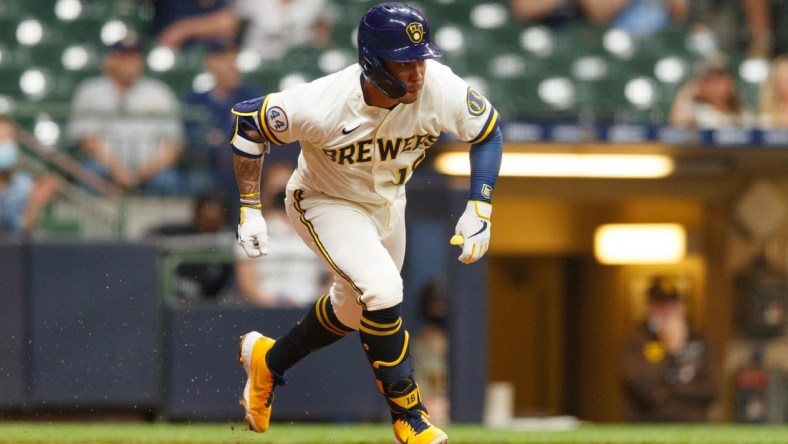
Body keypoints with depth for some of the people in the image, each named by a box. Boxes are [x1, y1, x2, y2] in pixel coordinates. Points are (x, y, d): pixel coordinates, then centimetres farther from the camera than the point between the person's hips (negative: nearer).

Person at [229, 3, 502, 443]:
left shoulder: (441, 90, -28)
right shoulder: (323, 106, -37)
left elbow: (487, 130, -8)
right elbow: (248, 119, -22)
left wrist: (480, 210, -16)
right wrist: (250, 209, -21)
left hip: (387, 204, 5)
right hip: (326, 204, -5)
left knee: (353, 311, 21)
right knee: (382, 290, -27)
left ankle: (268, 360, 48)